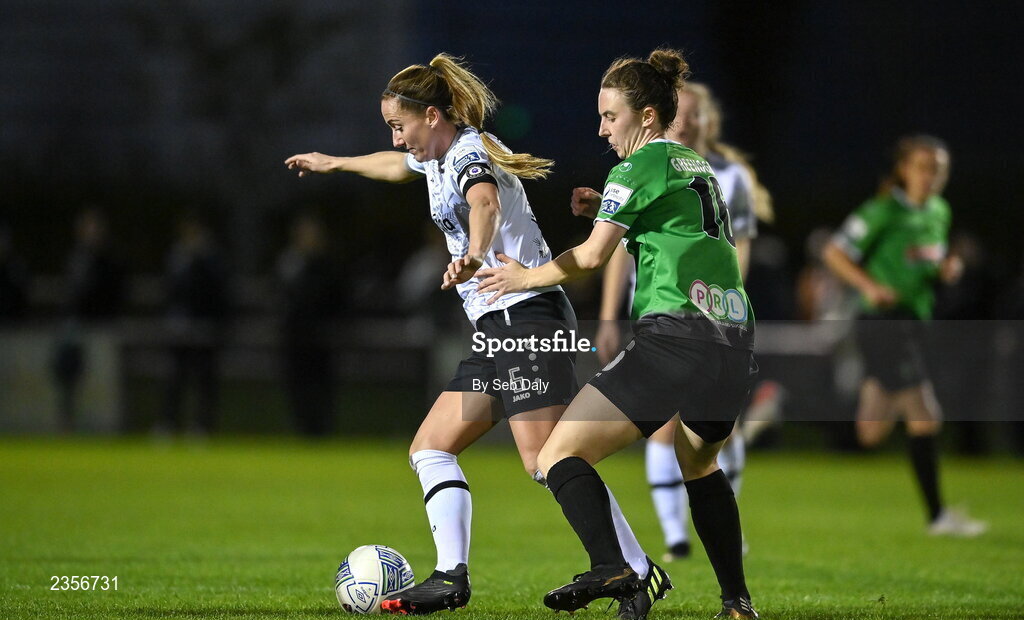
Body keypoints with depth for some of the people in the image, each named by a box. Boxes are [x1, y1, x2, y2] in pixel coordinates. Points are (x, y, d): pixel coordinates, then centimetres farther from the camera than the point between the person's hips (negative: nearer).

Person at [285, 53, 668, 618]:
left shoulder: (470, 155, -12)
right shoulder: (438, 158, 18)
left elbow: (486, 203, -36)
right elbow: (399, 164, 43)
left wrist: (474, 257, -57)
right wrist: (333, 163, 58)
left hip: (526, 313, -11)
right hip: (496, 328, 11)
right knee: (429, 449, 7)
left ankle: (639, 571, -18)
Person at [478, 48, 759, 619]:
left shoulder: (641, 167, -1)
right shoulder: (700, 168, 23)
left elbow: (592, 257, -7)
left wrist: (525, 277, 8)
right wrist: (605, 209, 29)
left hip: (675, 334, -8)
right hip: (737, 343, 8)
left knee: (561, 454, -8)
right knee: (699, 464, 32)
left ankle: (610, 566, -31)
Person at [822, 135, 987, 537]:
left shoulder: (939, 212, 12)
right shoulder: (882, 213, -11)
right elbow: (834, 253, -8)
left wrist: (946, 269, 4)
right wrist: (869, 285, -21)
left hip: (911, 323, 8)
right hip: (882, 323, -8)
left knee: (871, 433, 11)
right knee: (925, 417, -11)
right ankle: (937, 515, -6)